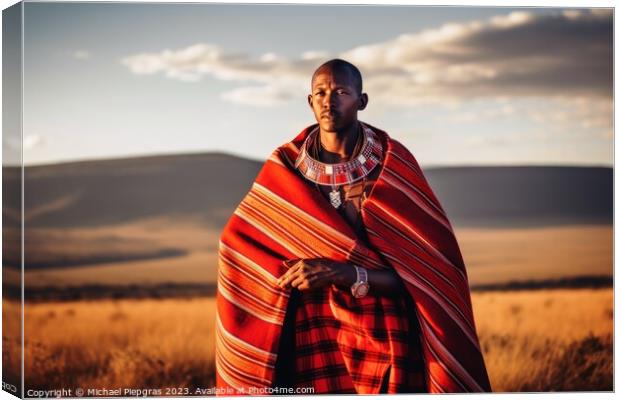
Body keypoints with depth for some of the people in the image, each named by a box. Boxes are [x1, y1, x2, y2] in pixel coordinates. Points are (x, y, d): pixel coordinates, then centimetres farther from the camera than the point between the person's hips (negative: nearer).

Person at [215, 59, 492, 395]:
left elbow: (424, 270, -9)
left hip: (384, 339, -1)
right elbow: (239, 243, 3)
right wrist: (291, 272, -15)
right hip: (311, 339, 1)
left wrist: (349, 274, -23)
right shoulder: (286, 166, 0)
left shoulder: (395, 164, -6)